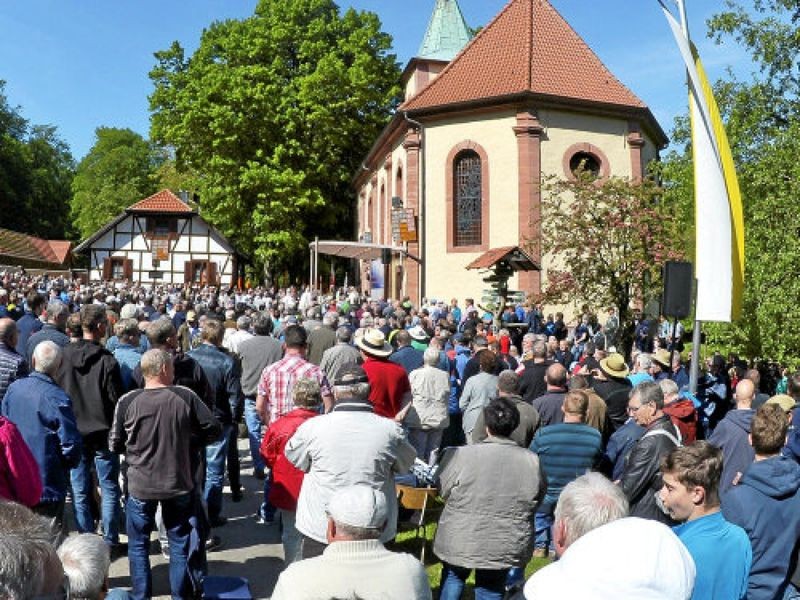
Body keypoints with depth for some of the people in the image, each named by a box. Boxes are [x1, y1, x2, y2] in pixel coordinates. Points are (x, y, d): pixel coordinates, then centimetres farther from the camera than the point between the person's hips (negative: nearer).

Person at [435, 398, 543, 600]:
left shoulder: (458, 455, -18)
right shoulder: (533, 462, -11)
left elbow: (444, 492, -4)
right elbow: (538, 501, 2)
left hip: (460, 542, -1)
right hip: (506, 547, 2)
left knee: (453, 576, 25)